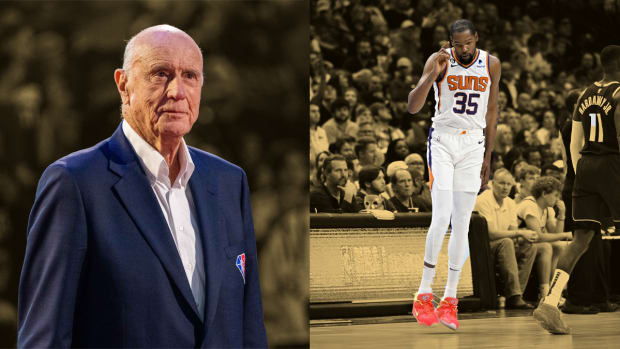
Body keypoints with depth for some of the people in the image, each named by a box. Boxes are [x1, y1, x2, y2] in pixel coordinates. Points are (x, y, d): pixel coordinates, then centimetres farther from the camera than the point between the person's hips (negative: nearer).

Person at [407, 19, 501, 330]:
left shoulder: (491, 65, 1)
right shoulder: (439, 61, -8)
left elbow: (491, 112, 11)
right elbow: (413, 107, -15)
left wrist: (488, 156, 11)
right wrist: (432, 75, -29)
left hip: (473, 144, 3)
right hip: (443, 140, -3)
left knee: (462, 222, 1)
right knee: (442, 216, -15)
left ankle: (449, 299, 7)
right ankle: (424, 294, -4)